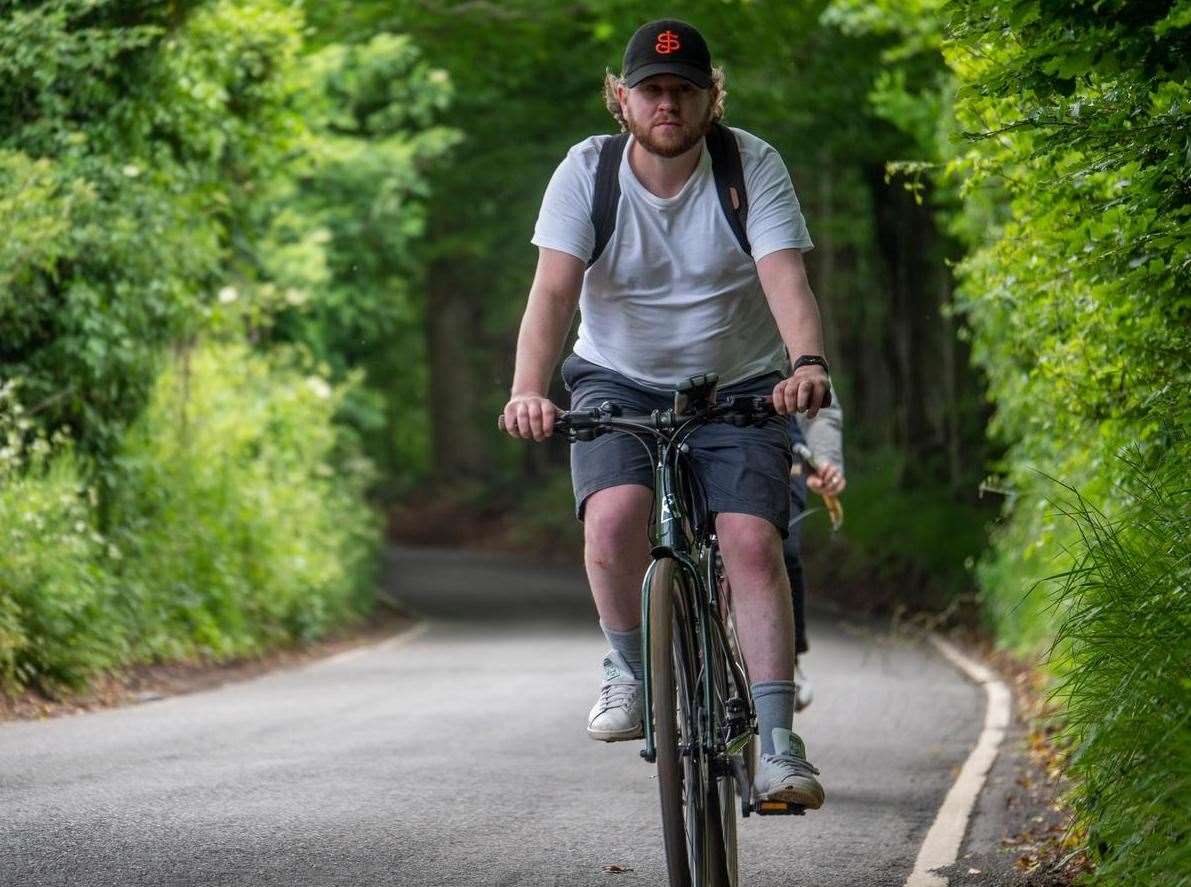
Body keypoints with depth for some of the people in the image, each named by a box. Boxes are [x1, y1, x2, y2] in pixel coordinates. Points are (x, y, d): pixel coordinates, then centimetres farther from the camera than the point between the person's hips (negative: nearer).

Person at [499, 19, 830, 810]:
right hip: (618, 381, 0)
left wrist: (809, 365, -45)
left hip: (737, 386, 0)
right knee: (614, 515, -27)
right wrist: (528, 390, -39)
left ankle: (778, 744, -14)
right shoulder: (587, 170, -11)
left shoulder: (753, 166, -12)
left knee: (753, 542, -19)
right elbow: (554, 289, -22)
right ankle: (630, 671, -1)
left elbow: (786, 280, -25)